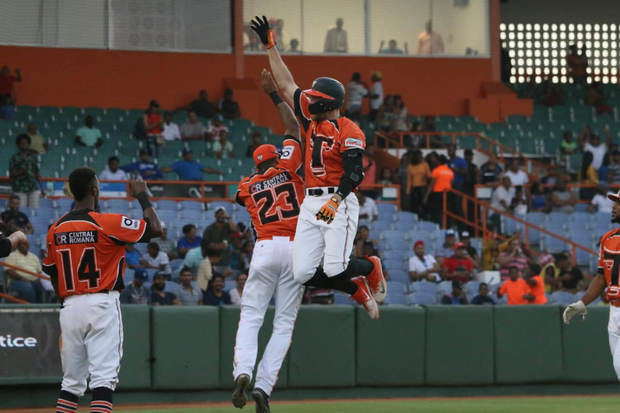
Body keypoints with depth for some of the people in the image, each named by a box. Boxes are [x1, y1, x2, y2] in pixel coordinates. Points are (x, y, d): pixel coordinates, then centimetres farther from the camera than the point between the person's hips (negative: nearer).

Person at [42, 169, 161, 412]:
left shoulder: (55, 230, 6)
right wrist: (142, 196, 9)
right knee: (103, 377, -8)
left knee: (71, 381, 12)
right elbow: (154, 228, -5)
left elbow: (52, 274, 13)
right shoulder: (107, 223, -10)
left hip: (70, 308, 5)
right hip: (102, 305, -5)